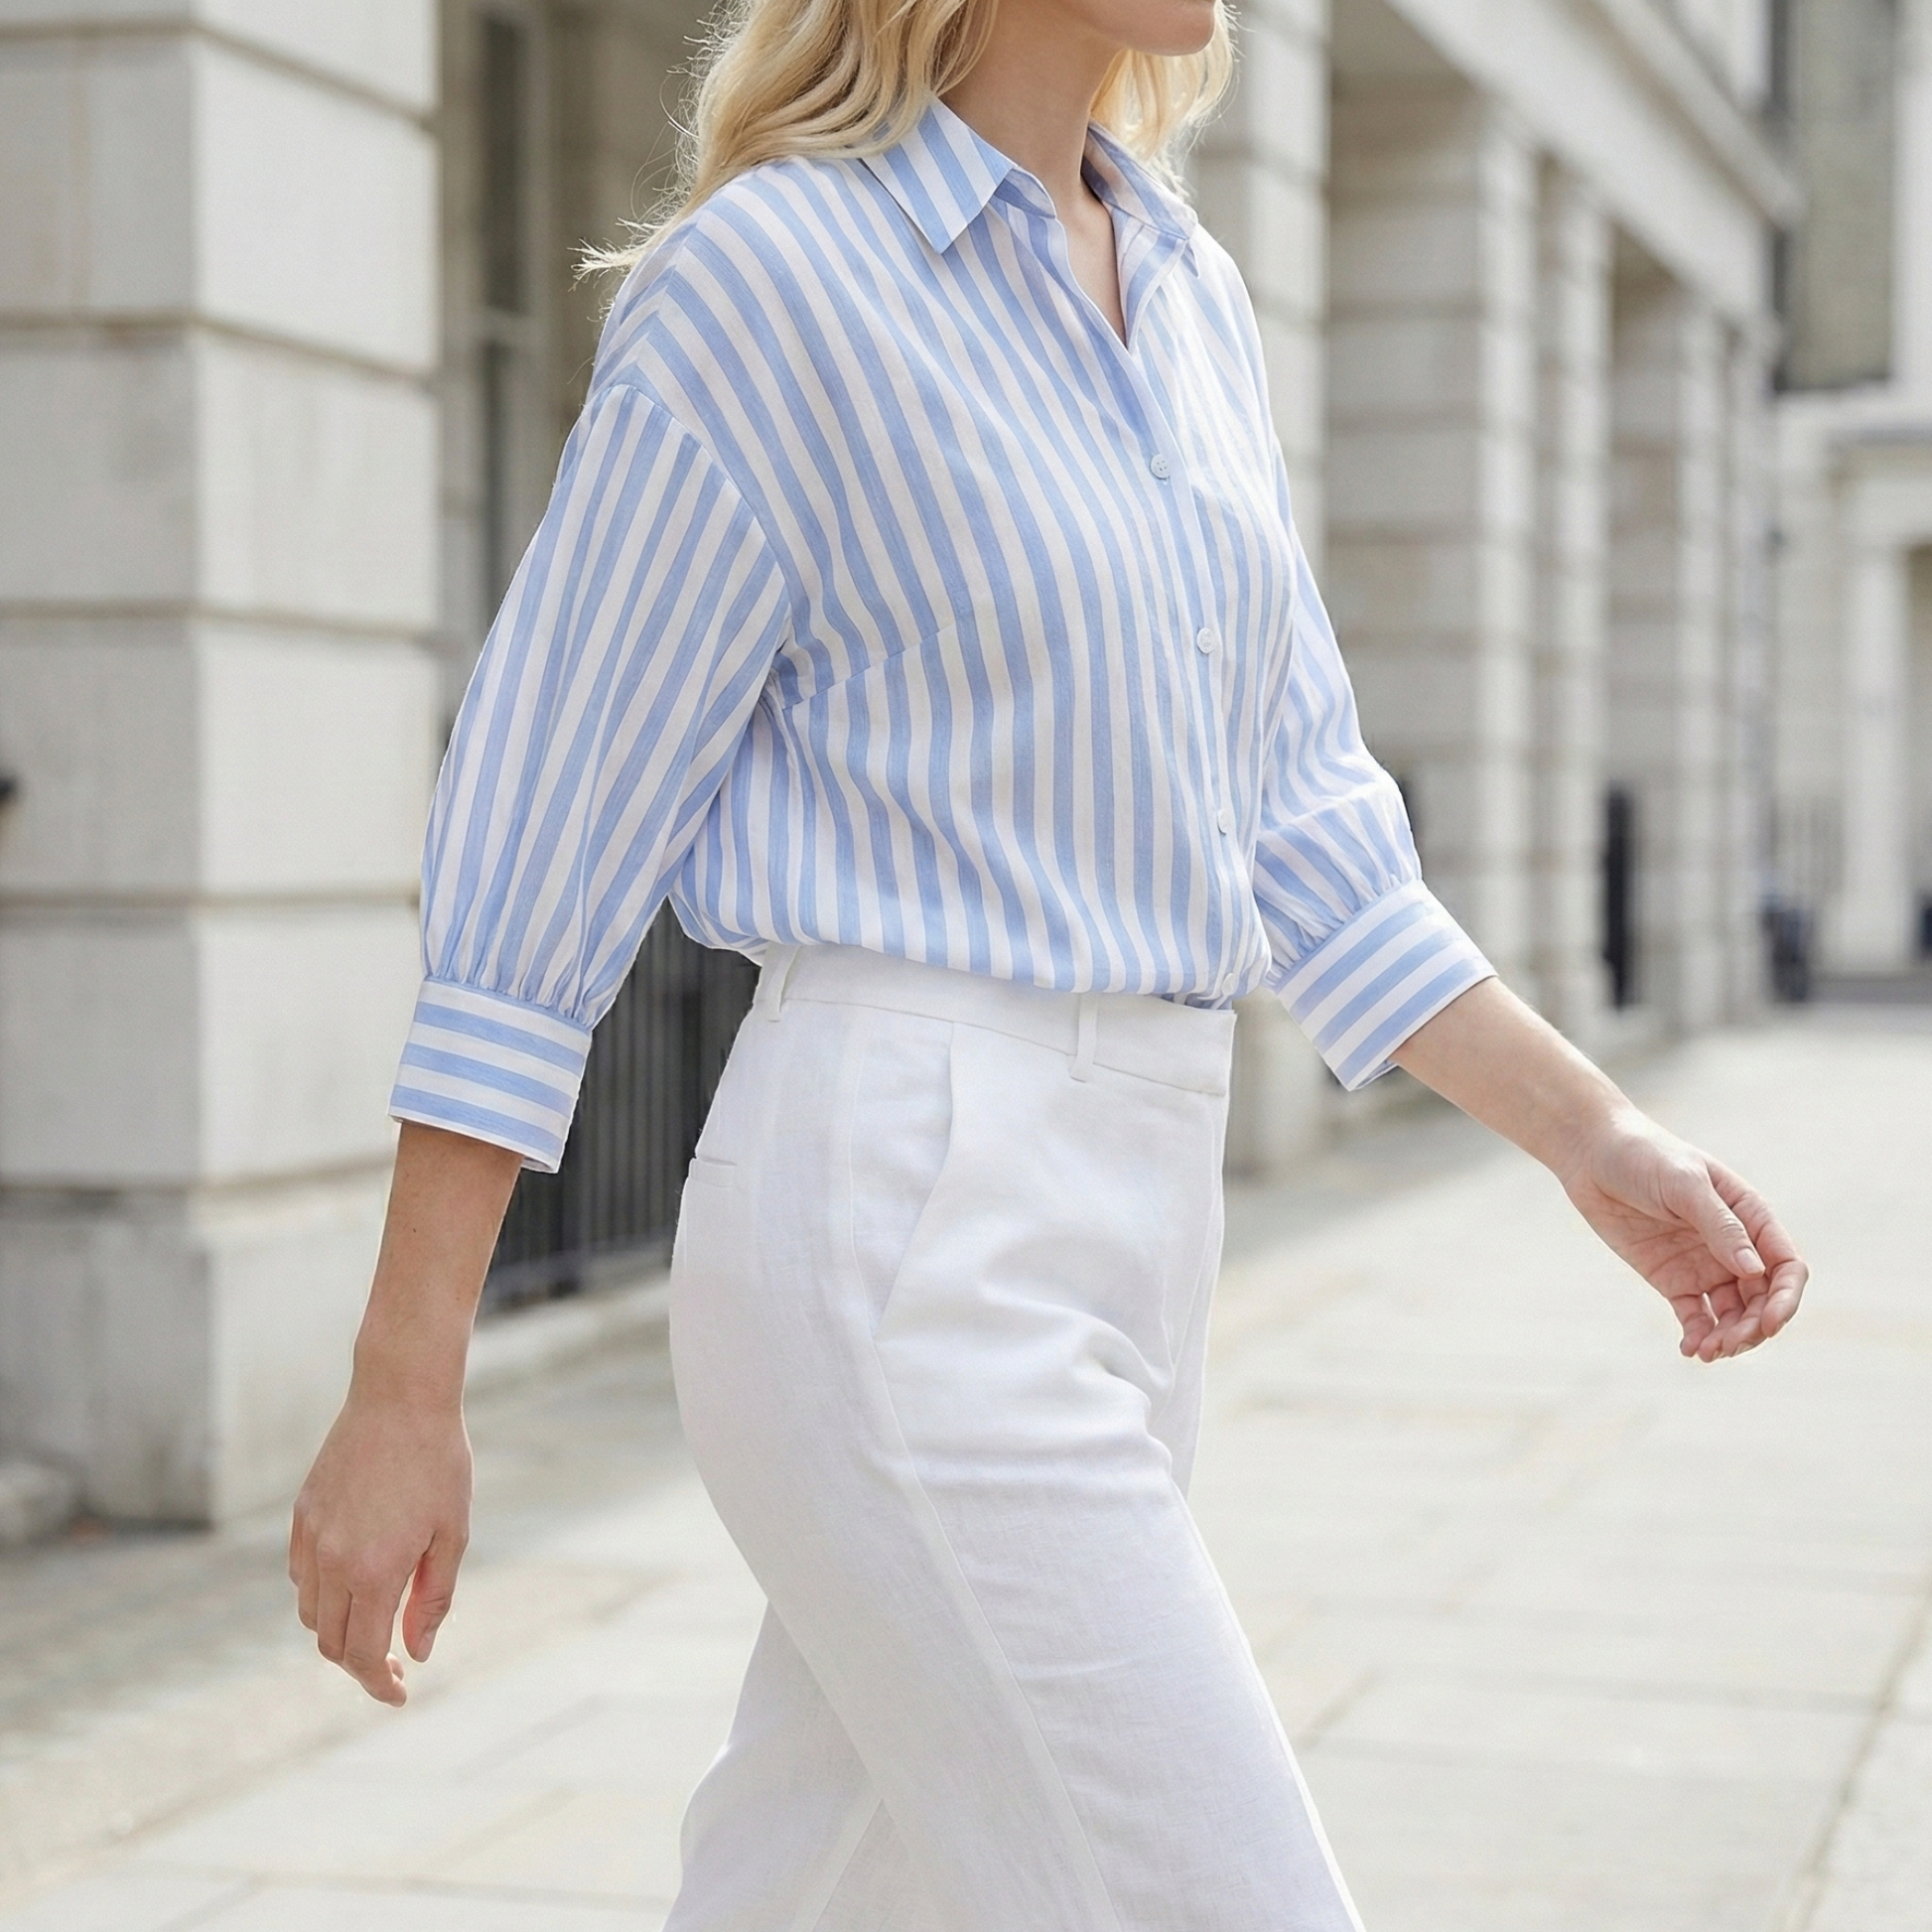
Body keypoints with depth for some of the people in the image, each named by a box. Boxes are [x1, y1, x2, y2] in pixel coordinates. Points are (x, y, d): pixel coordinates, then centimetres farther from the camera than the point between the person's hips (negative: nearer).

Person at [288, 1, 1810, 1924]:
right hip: (900, 1255, -8)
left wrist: (1598, 1138, 8)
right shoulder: (767, 279, -10)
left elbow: (1292, 824, 17)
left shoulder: (1191, 297, 13)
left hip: (1123, 1240, 8)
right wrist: (399, 1400, -8)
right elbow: (530, 862, -9)